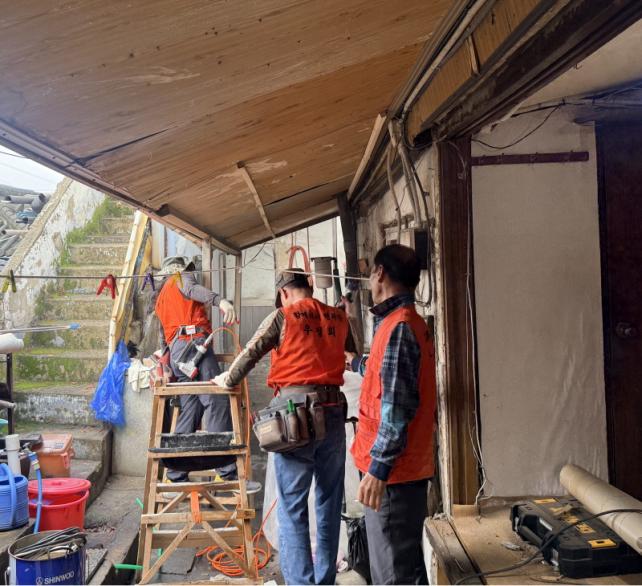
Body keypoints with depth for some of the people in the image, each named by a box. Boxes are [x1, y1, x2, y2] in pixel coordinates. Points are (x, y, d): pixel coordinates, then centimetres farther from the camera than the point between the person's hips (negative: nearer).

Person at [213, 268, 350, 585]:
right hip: (333, 411, 5)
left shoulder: (284, 316, 0)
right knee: (330, 503, 13)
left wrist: (227, 380, 21)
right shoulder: (338, 317, 12)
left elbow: (250, 353, 4)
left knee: (292, 507, 0)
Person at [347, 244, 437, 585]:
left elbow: (397, 406, -24)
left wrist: (378, 467, -23)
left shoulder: (398, 327, -18)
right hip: (408, 466, 10)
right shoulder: (411, 322, 13)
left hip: (392, 469, -10)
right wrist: (356, 362, 46)